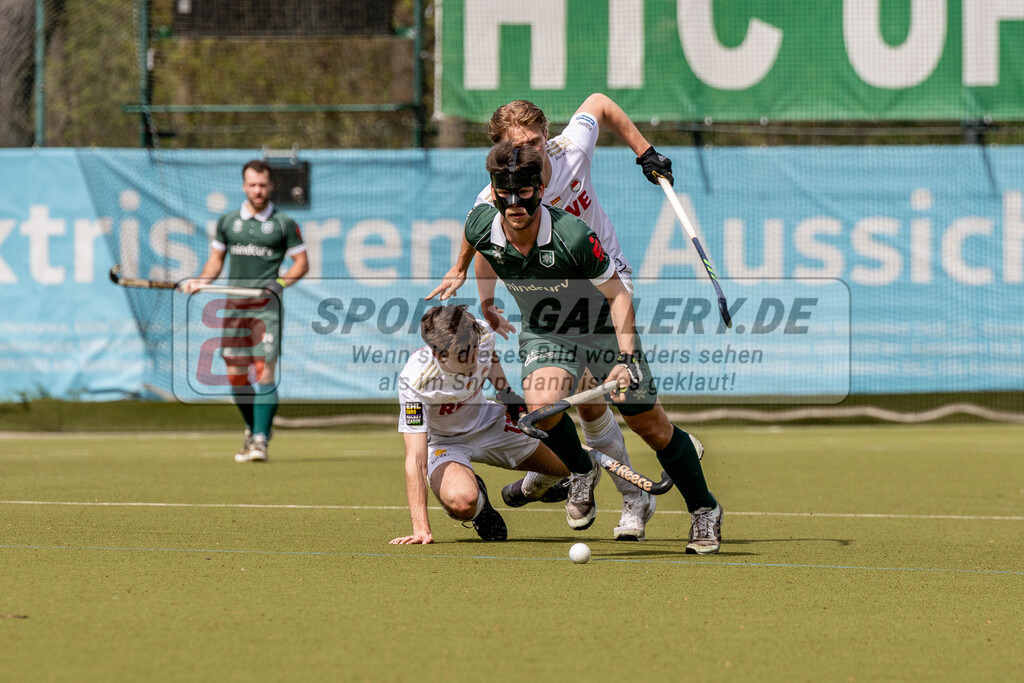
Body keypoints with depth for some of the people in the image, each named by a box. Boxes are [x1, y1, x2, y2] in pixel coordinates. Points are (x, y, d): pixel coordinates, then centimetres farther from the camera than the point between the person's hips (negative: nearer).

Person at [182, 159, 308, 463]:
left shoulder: (284, 224, 3)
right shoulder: (227, 222, 12)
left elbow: (301, 262, 6)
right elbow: (216, 259, 19)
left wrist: (280, 282, -11)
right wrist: (200, 281, 1)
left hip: (266, 305, -3)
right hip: (235, 305, 3)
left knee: (264, 370, -13)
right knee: (235, 373, 3)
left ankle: (260, 439, -13)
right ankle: (253, 429, 24)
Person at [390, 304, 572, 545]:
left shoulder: (482, 334, -24)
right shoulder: (414, 380, -38)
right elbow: (416, 459, -39)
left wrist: (505, 391, -12)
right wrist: (421, 529, -44)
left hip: (487, 423, 5)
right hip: (443, 442, -5)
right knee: (462, 502, -37)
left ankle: (529, 490, 42)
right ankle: (480, 502, 3)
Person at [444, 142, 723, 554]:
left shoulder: (573, 237, -32)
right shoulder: (481, 228, -20)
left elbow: (617, 295, -21)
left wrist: (626, 358, -30)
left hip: (603, 329, -2)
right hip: (544, 332, 2)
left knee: (651, 426, 1)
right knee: (542, 405, -28)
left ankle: (704, 511, 24)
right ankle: (580, 472, 5)